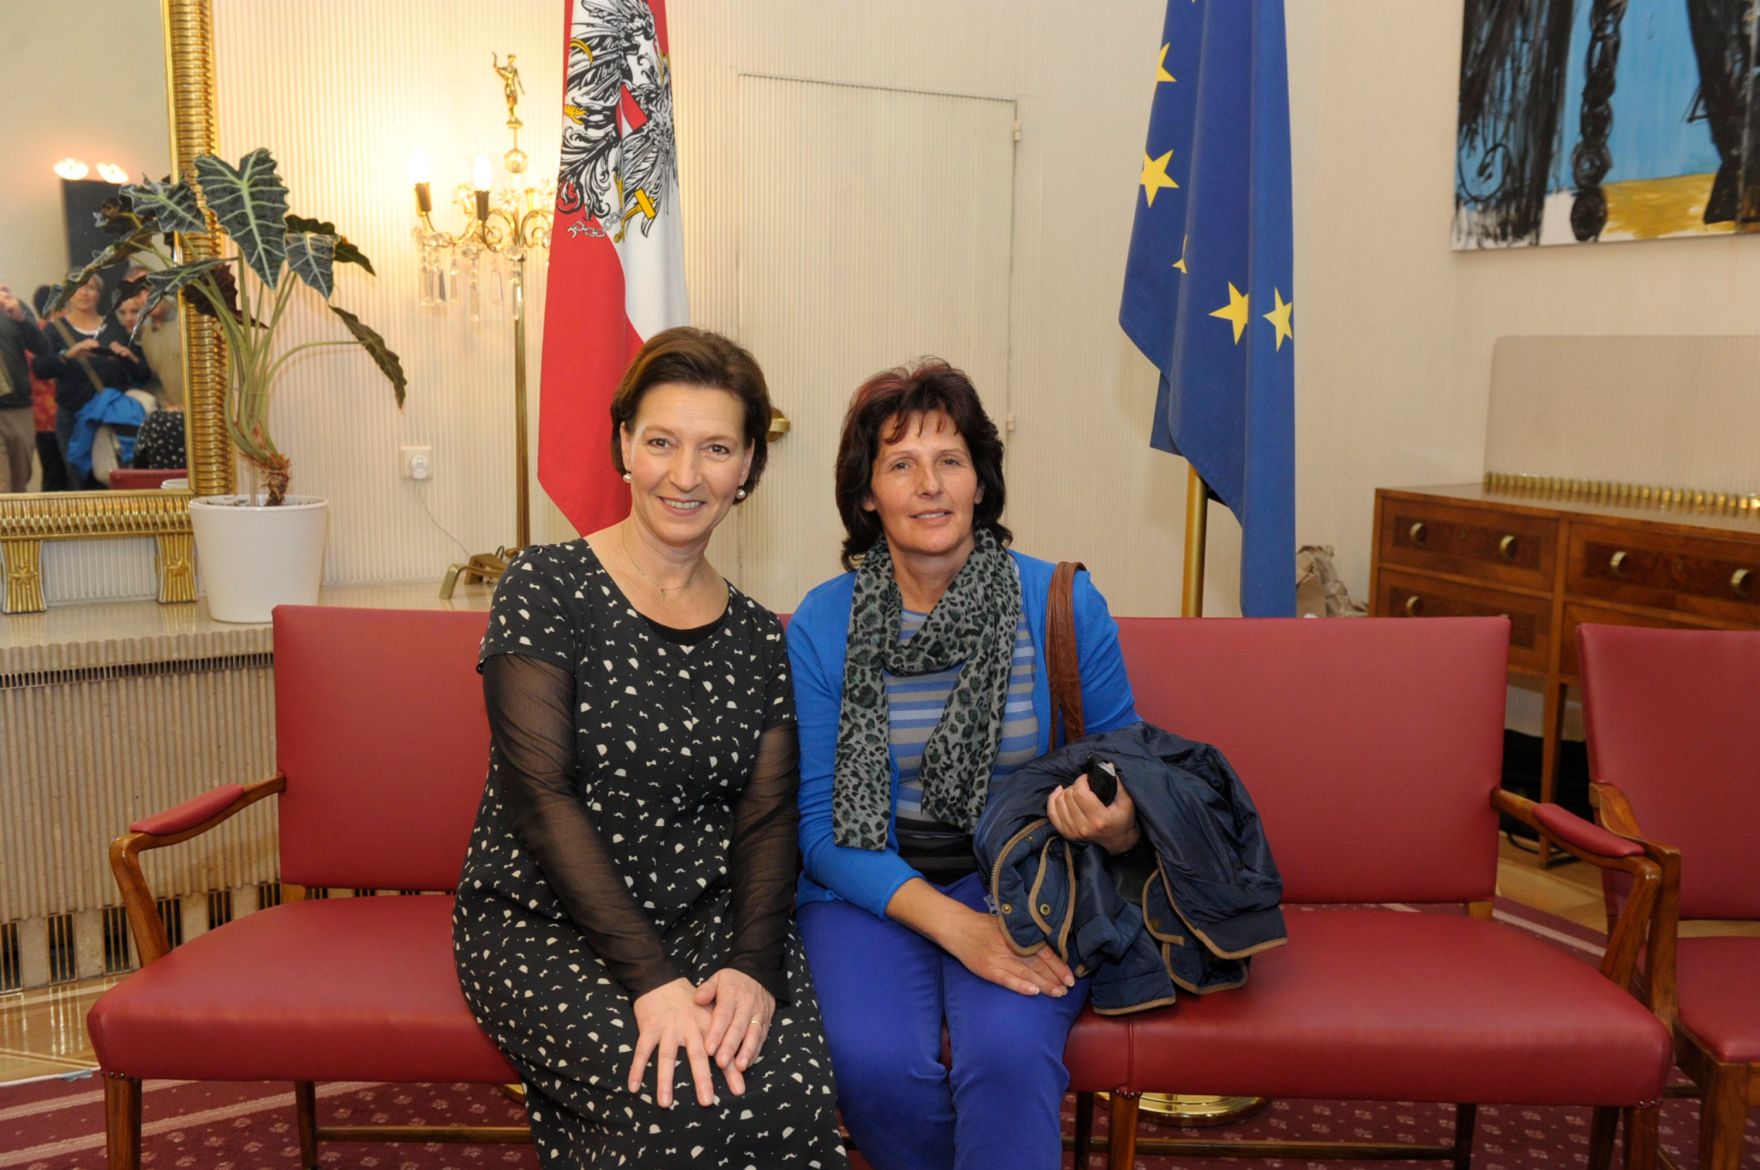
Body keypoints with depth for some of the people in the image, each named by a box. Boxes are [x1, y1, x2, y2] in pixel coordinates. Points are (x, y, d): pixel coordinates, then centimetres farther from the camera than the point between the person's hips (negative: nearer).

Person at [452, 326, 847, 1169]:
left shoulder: (757, 641, 8)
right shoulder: (546, 588, -5)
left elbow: (765, 820, 2)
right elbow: (541, 794, -13)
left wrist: (754, 965, -19)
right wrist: (652, 979, -21)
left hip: (709, 920, 3)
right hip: (544, 923, -3)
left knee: (794, 1093, -25)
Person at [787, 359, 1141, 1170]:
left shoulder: (1064, 606, -2)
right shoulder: (821, 625, -3)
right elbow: (818, 823, -4)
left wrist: (1114, 824, -19)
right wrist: (949, 920, -17)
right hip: (871, 890, 1)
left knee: (1007, 1052, -30)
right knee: (874, 1062, -26)